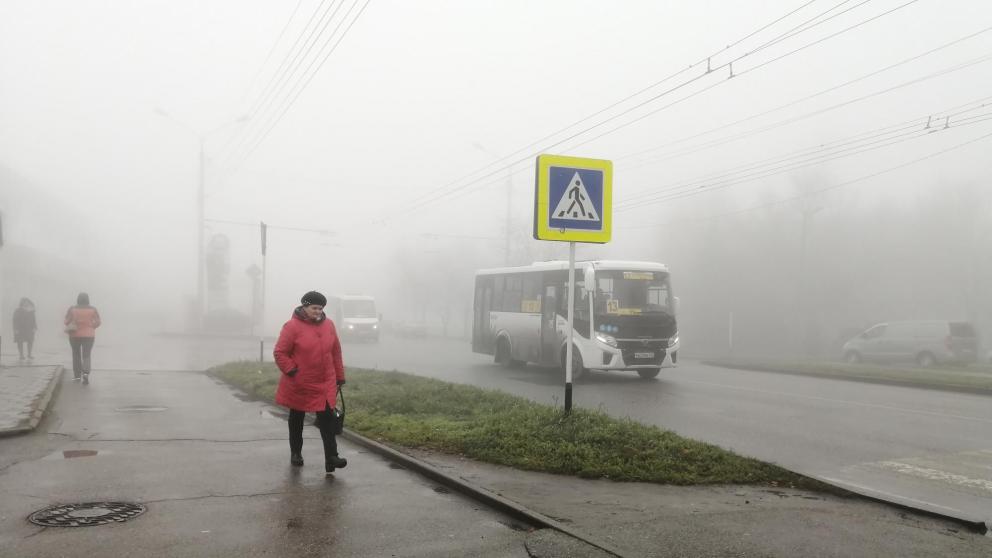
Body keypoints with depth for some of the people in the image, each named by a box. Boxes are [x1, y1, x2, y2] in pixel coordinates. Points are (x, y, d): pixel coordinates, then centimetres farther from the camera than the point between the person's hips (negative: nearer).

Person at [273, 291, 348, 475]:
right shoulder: (292, 326, -11)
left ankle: (331, 457, -10)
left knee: (327, 418, -8)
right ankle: (295, 453, 31)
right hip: (298, 385, -2)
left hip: (325, 384, 3)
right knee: (297, 419, 15)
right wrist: (292, 371, -16)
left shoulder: (328, 324, 3)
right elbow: (279, 353, -9)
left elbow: (336, 353, 9)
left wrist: (339, 376, 10)